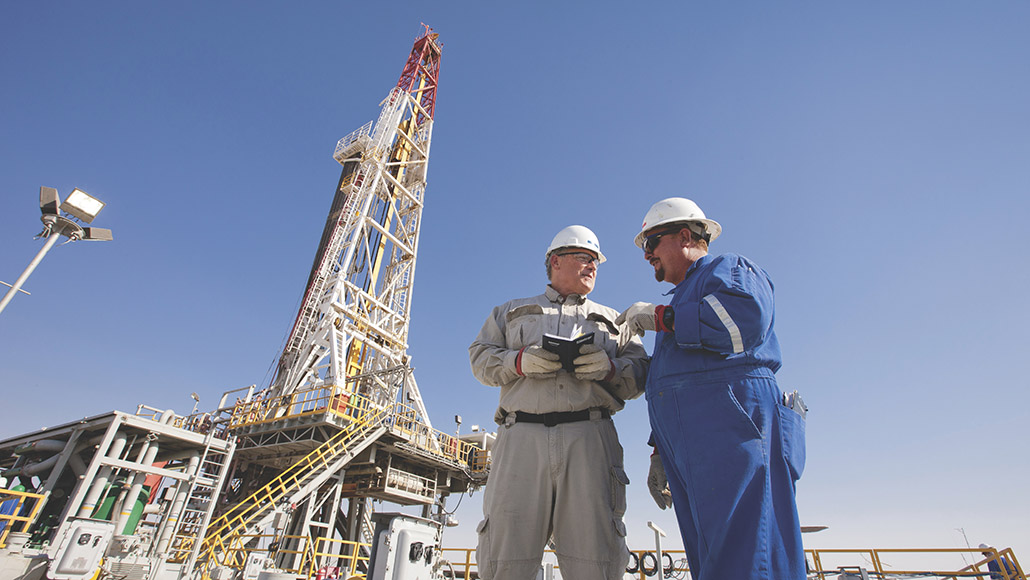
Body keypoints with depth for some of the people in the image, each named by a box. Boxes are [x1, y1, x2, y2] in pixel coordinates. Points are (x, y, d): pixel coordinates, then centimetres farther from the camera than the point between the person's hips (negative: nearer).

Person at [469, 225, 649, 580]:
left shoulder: (613, 320, 27)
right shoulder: (511, 311, 25)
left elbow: (640, 374, 16)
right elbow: (480, 358, 13)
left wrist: (610, 367, -6)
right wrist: (521, 361, -7)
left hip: (589, 435, 1)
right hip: (522, 435, 0)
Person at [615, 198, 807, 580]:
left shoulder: (729, 268, 9)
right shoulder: (683, 300, 33)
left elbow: (747, 317, -18)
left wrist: (660, 317, -7)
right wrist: (661, 453, 24)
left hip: (732, 430, -8)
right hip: (689, 458, 8)